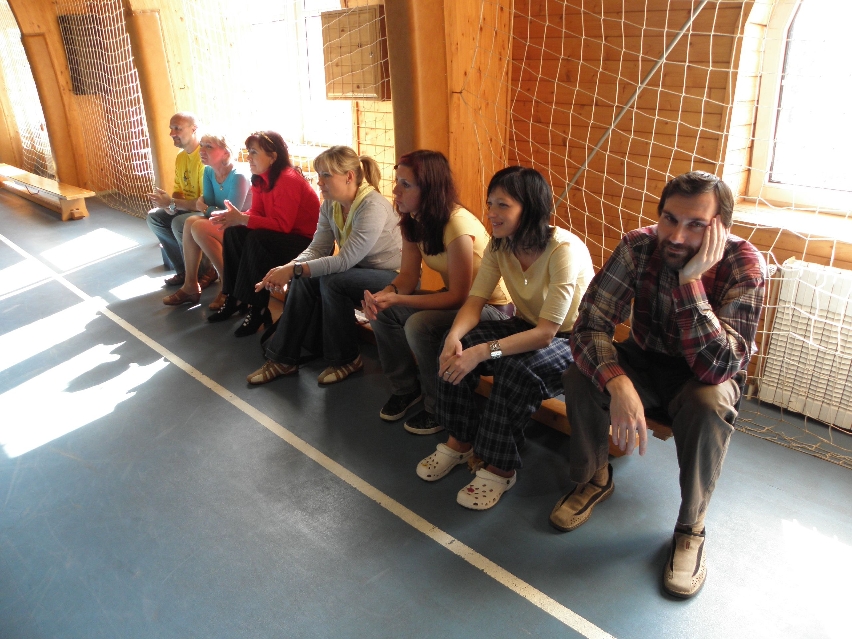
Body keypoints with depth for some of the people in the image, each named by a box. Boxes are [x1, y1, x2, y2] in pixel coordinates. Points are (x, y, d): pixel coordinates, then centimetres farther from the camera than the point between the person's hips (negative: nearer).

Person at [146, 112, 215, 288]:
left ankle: (205, 273, -8)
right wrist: (170, 203, -10)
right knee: (154, 217, 2)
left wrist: (172, 203, -25)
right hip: (188, 208, 10)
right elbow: (178, 189, 15)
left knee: (179, 223, -30)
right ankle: (184, 270, 7)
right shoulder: (180, 157, 8)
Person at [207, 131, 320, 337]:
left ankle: (258, 307, -19)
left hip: (307, 241, -9)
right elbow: (257, 213, 5)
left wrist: (241, 219, -30)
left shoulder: (289, 180, -23)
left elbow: (281, 224, -28)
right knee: (233, 232, -6)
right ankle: (234, 297, 0)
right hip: (281, 234, 9)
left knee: (257, 240, -30)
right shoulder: (261, 179, 5)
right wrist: (235, 217, -17)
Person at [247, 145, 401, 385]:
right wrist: (287, 269, -23)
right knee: (303, 279, -12)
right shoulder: (330, 205, -1)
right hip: (358, 271, 8)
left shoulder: (373, 207, -26)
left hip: (392, 277, -8)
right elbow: (317, 249, -3)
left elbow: (345, 260, -29)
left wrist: (294, 270, -31)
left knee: (332, 282, -29)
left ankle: (346, 360, -8)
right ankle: (282, 358, 0)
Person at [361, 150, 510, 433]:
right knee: (381, 312, -6)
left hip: (491, 306, -8)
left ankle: (440, 409, -7)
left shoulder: (457, 225, -29)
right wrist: (385, 293, -24)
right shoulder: (413, 220, -3)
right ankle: (406, 388, 13)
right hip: (454, 296, 8)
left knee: (419, 325, -30)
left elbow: (459, 296, -26)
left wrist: (397, 299, -32)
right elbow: (409, 274, -2)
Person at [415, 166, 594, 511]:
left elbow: (546, 333, -31)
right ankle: (460, 442, -2)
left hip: (569, 340, -6)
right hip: (526, 326, 6)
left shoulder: (564, 250, -27)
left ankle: (500, 467, -16)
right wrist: (454, 337, -33)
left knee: (517, 368, -36)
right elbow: (475, 301, -11)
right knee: (457, 348, -19)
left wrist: (483, 352, -41)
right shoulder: (500, 246, -6)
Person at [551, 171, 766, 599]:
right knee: (580, 377, -26)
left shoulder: (743, 265, -25)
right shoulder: (639, 247, -20)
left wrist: (690, 279, -42)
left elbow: (716, 367, -35)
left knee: (709, 403, -36)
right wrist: (617, 383, -44)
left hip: (705, 374, -1)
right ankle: (593, 479, 2)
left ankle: (691, 526, -9)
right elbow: (589, 326, -26)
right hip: (644, 360, 2)